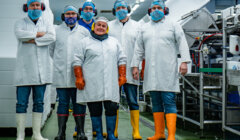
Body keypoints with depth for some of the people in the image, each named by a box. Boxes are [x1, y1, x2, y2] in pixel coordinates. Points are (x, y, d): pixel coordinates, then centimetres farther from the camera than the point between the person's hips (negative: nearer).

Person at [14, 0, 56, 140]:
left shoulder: (47, 23, 14)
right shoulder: (21, 23, 9)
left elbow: (52, 37, -7)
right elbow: (19, 34, -14)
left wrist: (33, 40, -11)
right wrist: (38, 34, -8)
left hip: (41, 70, 2)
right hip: (24, 69, -2)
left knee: (39, 102, 7)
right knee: (22, 103, -3)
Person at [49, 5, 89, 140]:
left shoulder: (84, 31, 10)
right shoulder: (56, 31, 10)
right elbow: (51, 49, 19)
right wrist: (60, 61, 14)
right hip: (61, 74, 0)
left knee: (79, 103, 2)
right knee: (63, 103, 4)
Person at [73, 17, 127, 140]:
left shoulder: (114, 42, 19)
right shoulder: (84, 42, 9)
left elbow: (121, 60, 17)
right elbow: (77, 61, 4)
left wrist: (122, 76, 6)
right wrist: (79, 78, -5)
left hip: (111, 83, 2)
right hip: (92, 84, -2)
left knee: (112, 109, -2)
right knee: (95, 111, 2)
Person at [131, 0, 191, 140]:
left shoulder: (173, 25, 8)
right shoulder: (145, 28, 19)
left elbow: (182, 43, 0)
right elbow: (139, 49, 20)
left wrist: (184, 61, -11)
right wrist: (135, 65, 13)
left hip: (168, 71, -4)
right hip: (151, 72, 4)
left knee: (169, 102, -9)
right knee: (156, 103, 7)